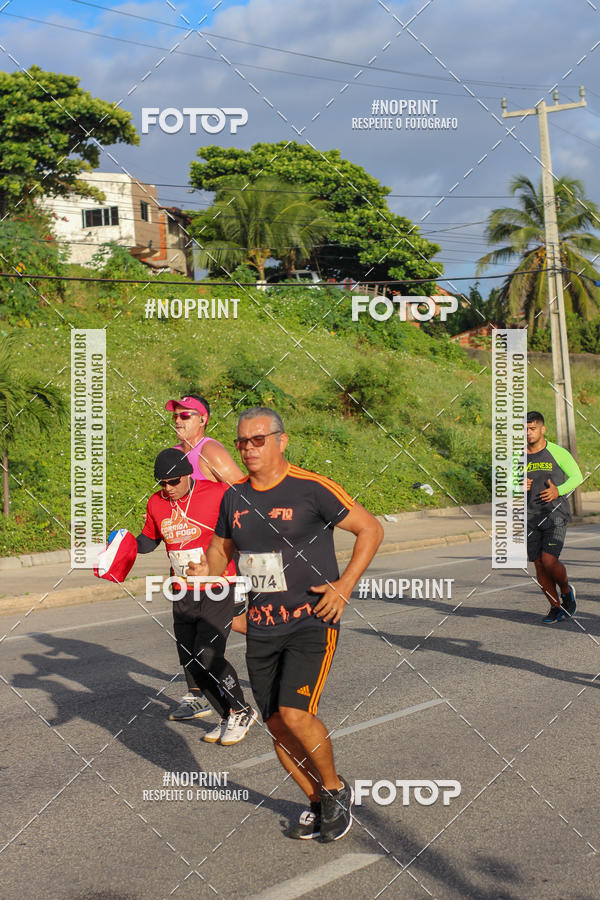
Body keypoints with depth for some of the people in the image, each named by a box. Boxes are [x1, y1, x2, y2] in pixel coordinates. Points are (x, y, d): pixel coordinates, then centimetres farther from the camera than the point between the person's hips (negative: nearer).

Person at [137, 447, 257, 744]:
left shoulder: (217, 494, -13)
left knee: (208, 658, -15)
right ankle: (229, 717, 21)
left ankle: (242, 712, 7)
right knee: (190, 663, 5)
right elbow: (149, 539, 18)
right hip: (183, 597, 6)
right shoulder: (156, 503, 2)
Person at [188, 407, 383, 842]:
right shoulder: (235, 497, 6)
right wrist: (206, 569, -1)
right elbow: (222, 547, 22)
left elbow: (371, 529, -6)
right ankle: (319, 805, 26)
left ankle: (336, 789, 8)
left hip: (313, 621, -6)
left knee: (295, 714, -18)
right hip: (261, 629, 6)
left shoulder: (311, 489, -12)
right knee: (276, 723, 6)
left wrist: (344, 586, -13)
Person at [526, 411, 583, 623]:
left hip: (555, 514, -4)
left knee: (549, 561, -15)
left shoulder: (557, 452, -4)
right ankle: (556, 607, 17)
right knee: (539, 565, 2)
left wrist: (559, 491, -16)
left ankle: (566, 591, 15)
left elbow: (576, 476, 1)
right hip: (531, 517, 4)